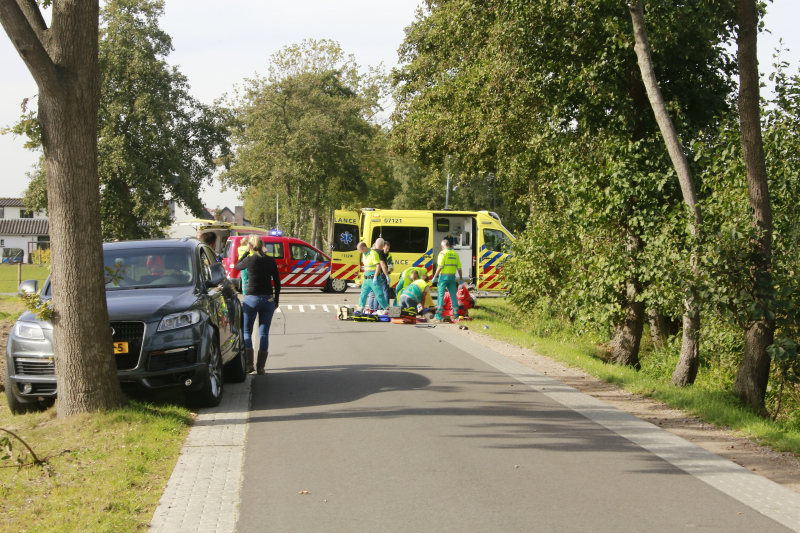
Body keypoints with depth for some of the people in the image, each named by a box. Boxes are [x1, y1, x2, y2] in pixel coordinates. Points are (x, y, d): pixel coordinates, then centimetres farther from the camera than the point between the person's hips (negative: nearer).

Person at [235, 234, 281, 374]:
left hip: (251, 299, -3)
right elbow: (277, 283, 6)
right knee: (264, 333, 7)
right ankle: (260, 366, 4)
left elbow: (237, 266, 13)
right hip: (268, 299, 3)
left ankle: (248, 364, -4)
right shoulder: (270, 261, 1)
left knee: (246, 332, 9)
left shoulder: (249, 260, -8)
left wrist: (246, 252, 18)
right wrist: (276, 300, 15)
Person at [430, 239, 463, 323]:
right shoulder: (455, 254, 9)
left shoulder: (443, 253, -8)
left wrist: (435, 277, -10)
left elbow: (440, 267, -15)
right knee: (453, 296, 11)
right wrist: (461, 279, 18)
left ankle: (438, 316, -7)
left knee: (440, 295, -4)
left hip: (443, 276, -5)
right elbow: (459, 268, 10)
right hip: (452, 277, 5)